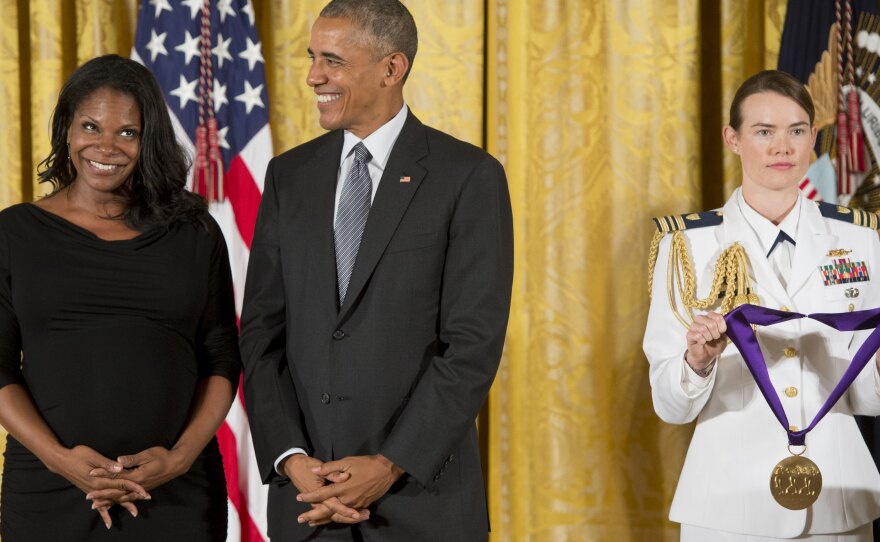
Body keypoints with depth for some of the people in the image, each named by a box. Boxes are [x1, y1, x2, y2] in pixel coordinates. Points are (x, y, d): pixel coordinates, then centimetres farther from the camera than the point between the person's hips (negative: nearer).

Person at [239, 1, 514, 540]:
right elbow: (262, 333, 5)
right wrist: (289, 458, -8)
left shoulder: (468, 177, -5)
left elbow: (474, 343, -10)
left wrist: (390, 467, -15)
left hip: (421, 495, -3)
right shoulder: (290, 175, 8)